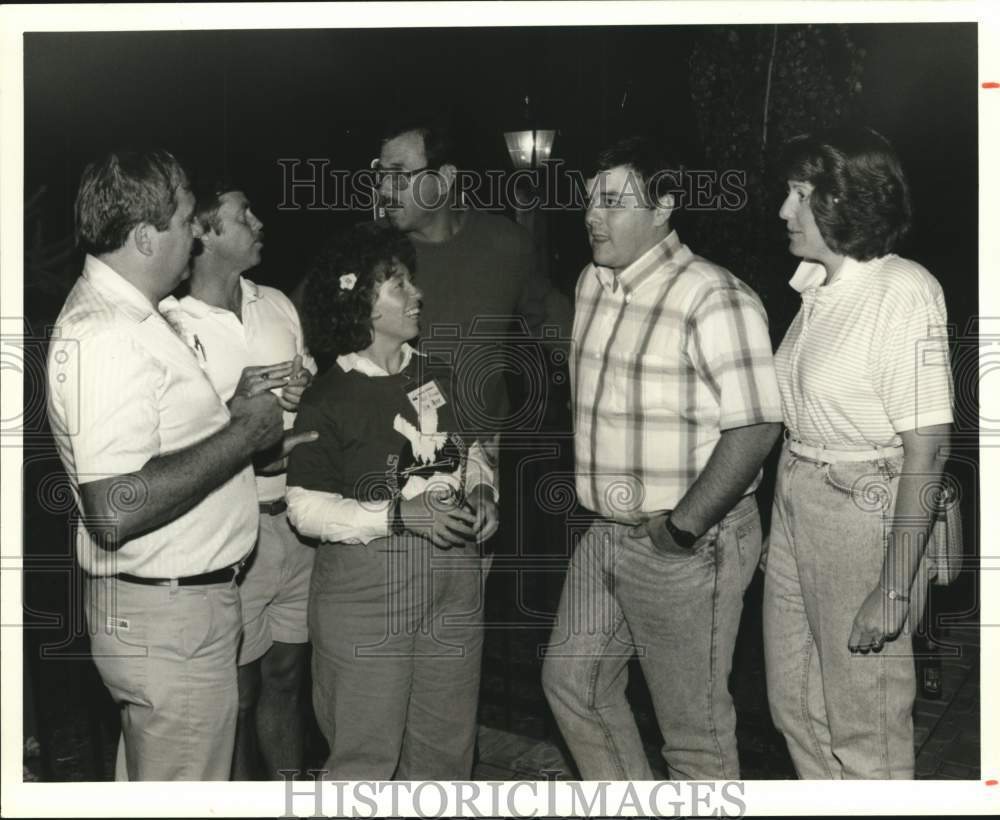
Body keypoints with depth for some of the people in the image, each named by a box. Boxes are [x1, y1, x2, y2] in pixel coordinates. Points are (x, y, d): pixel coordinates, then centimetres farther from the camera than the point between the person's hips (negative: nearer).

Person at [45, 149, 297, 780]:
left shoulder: (122, 312, 9)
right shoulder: (106, 338, -25)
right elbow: (114, 511, -32)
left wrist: (231, 407, 6)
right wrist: (242, 433, -24)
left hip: (171, 603, 11)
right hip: (168, 618, -11)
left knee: (147, 777, 26)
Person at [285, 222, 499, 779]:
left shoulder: (437, 378, 8)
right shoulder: (328, 400, -9)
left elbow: (469, 448, 23)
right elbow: (306, 507, -12)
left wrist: (482, 492, 2)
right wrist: (402, 513, -21)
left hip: (455, 579, 6)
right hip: (367, 583, -5)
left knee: (446, 744, 16)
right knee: (367, 753, 6)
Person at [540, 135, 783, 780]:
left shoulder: (712, 298, -19)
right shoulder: (593, 285, 8)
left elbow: (755, 426, -23)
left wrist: (682, 528, -20)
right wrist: (597, 497, 14)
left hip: (689, 545, -8)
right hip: (606, 534, 9)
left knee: (694, 726, 5)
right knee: (573, 681, 20)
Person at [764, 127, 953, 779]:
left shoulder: (904, 291, -17)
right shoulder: (818, 286, 6)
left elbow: (927, 447, -19)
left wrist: (896, 589, -20)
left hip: (865, 512, -8)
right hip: (795, 501, 8)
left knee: (864, 725, 8)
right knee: (794, 706, 20)